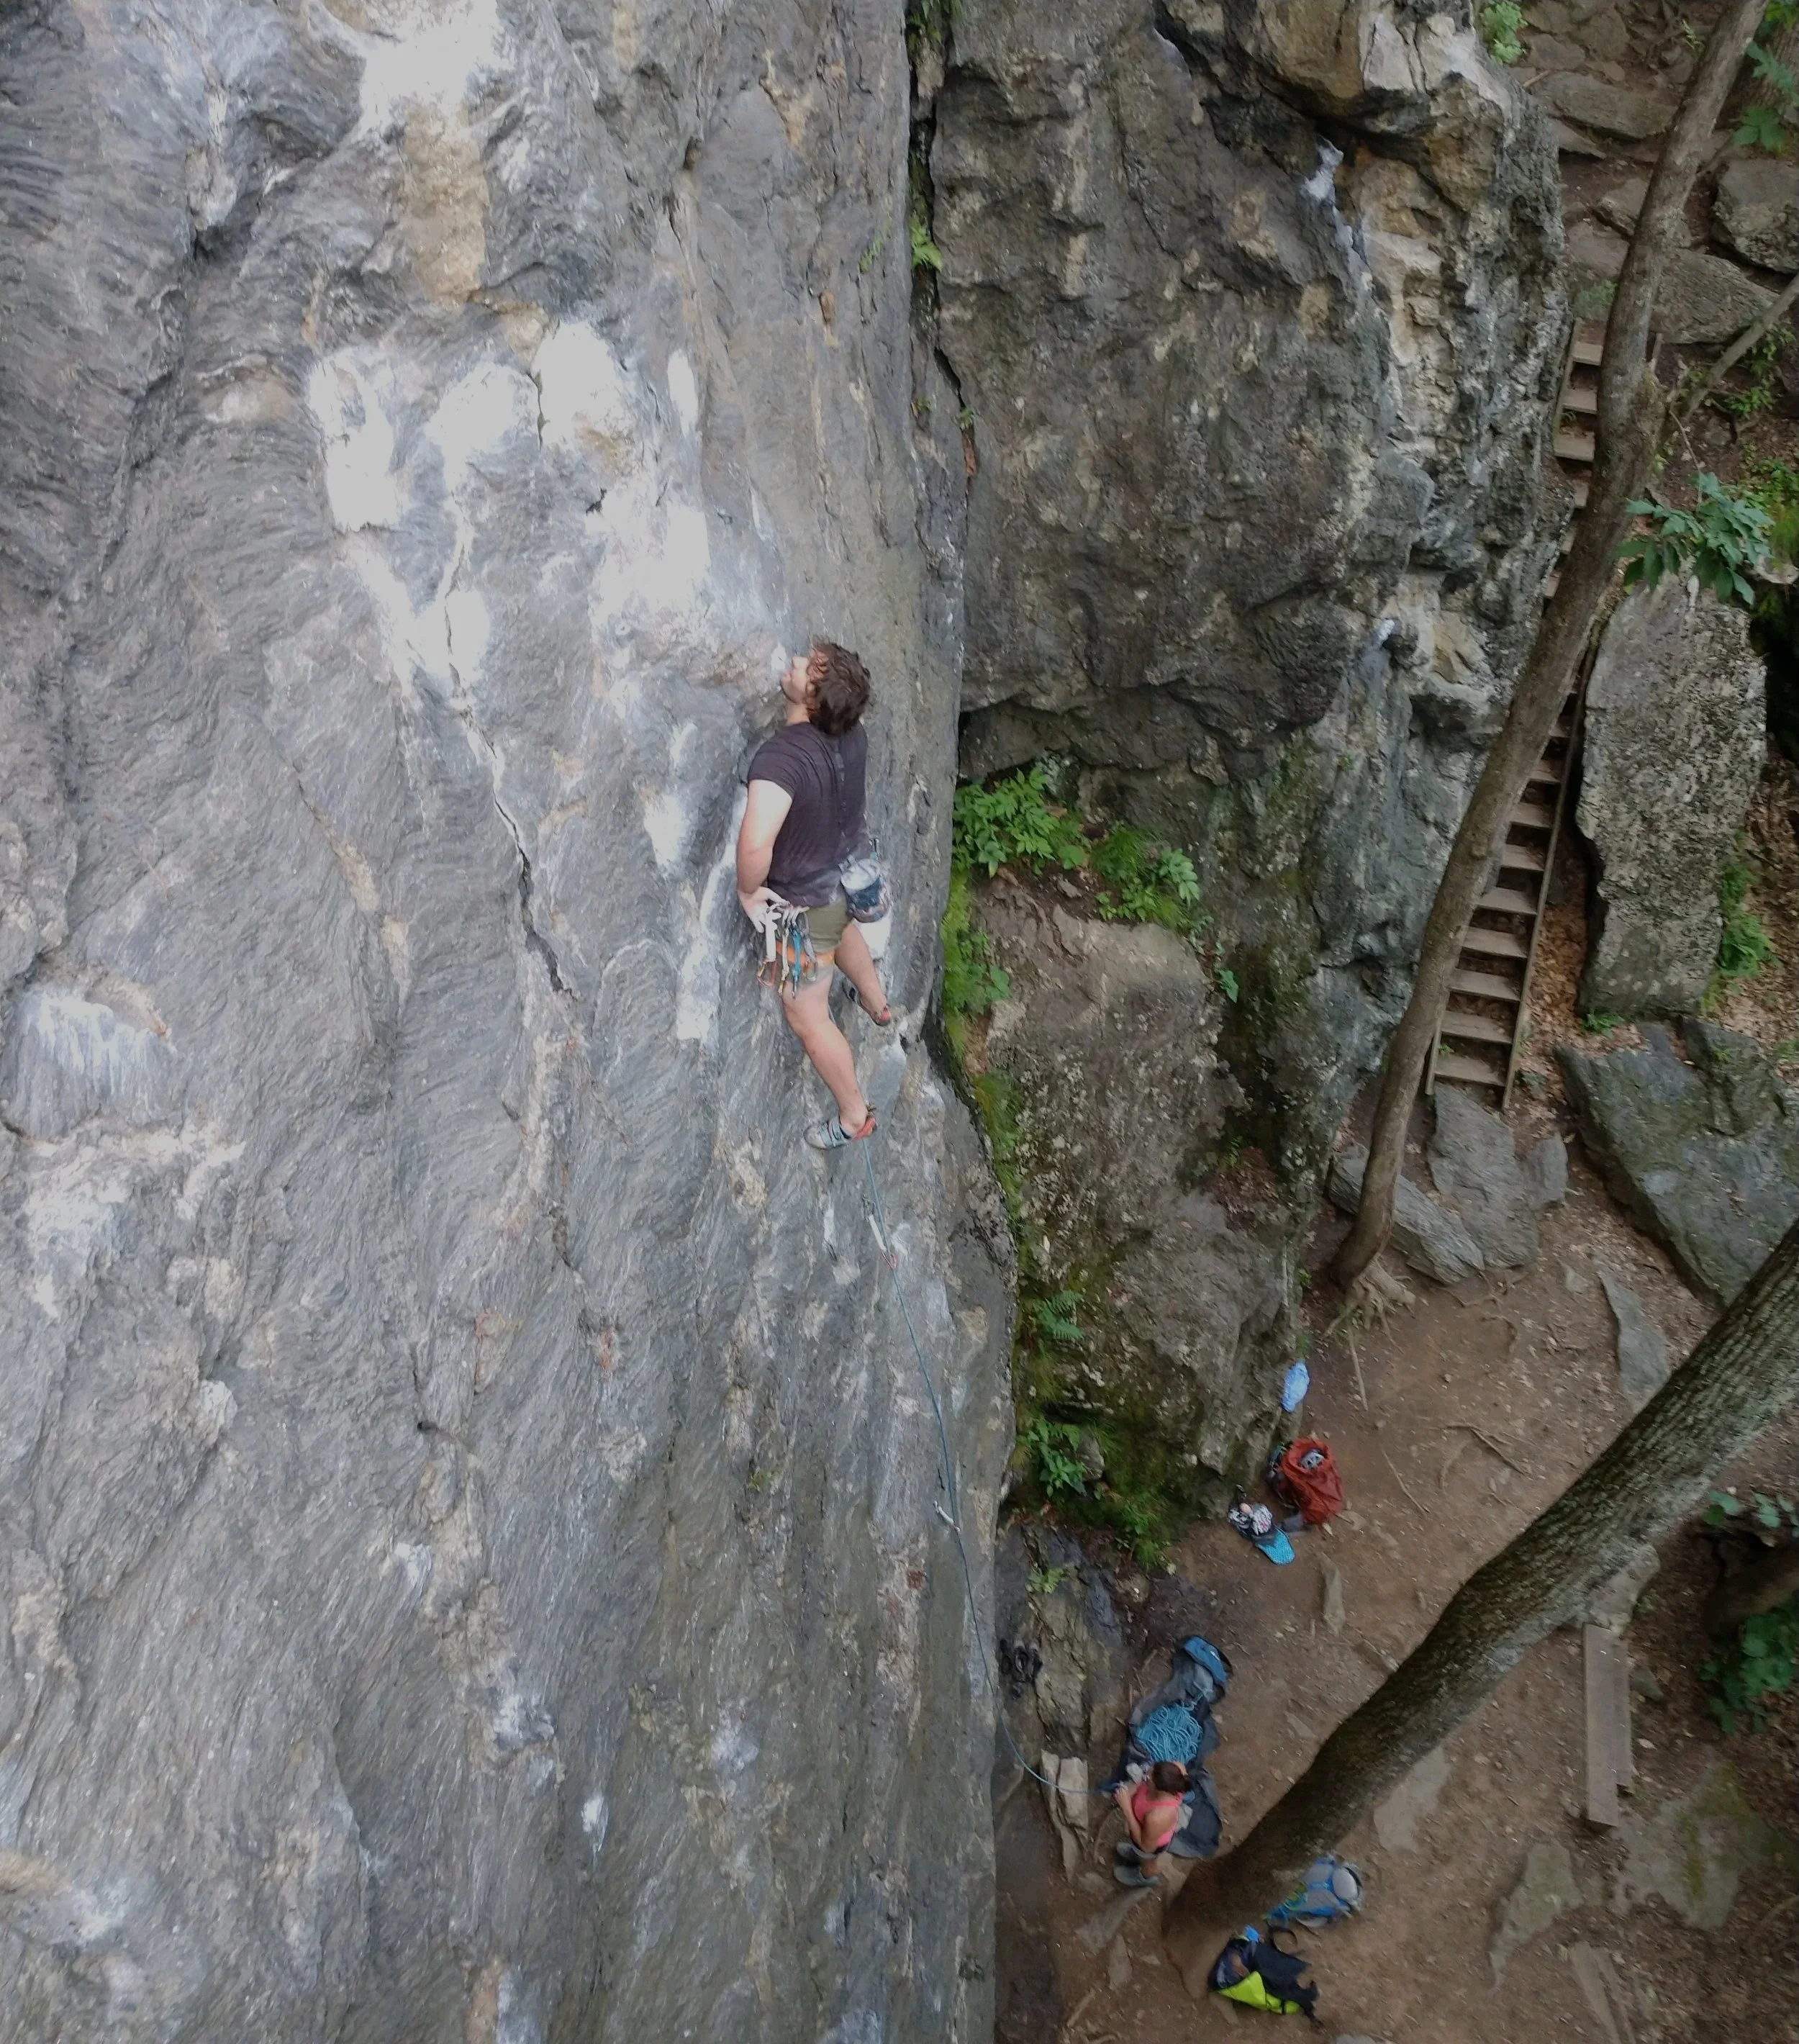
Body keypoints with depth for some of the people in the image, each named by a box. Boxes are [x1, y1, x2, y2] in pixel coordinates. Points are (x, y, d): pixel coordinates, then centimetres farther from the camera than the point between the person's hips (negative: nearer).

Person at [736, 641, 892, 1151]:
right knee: (842, 929, 41)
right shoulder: (852, 732, -15)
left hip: (803, 901, -8)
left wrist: (748, 890, -32)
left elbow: (755, 844, -52)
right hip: (847, 874, 8)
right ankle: (877, 1004, 70)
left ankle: (854, 1115, 30)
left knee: (807, 1017, 13)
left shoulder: (780, 756, -39)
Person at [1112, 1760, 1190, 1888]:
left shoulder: (1157, 1817, -48)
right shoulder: (1177, 1768, -37)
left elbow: (1146, 1845, -28)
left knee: (1147, 1861, 33)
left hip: (1151, 1840, -4)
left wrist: (1126, 1807, -32)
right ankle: (1137, 1853, 69)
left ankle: (1146, 1878, 64)